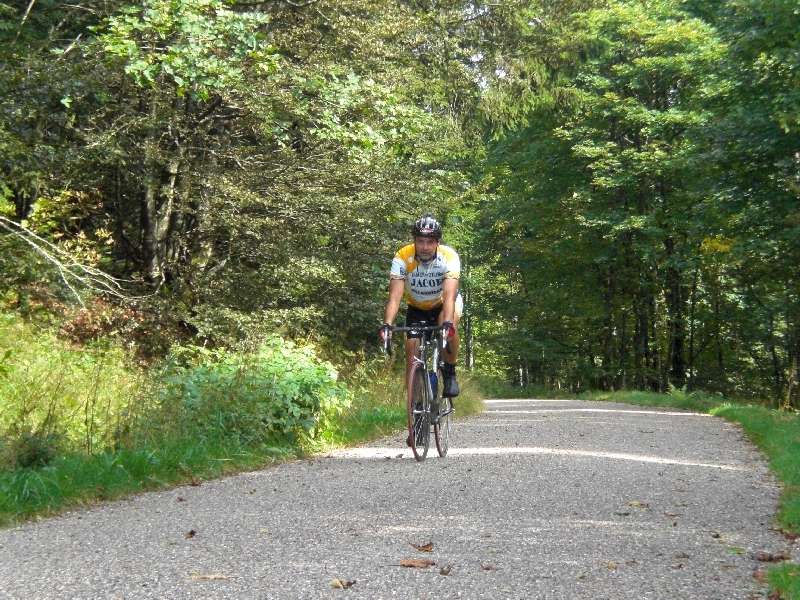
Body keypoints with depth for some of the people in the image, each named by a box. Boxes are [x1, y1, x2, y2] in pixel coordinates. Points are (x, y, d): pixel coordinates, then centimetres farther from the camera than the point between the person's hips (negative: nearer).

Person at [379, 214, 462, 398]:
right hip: (416, 308, 2)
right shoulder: (402, 258, -27)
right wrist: (387, 324, -50)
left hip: (442, 304, -2)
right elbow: (395, 296, -34)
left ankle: (449, 372, -11)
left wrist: (448, 323, -58)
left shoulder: (449, 257, -31)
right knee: (412, 352, -13)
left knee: (448, 323, -34)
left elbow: (449, 295, -41)